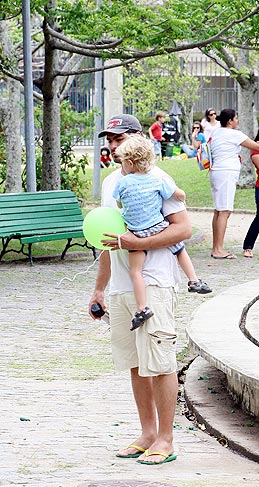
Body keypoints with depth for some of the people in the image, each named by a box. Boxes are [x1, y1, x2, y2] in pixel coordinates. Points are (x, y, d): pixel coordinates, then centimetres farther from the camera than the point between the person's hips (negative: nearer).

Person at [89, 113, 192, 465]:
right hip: (120, 289, 8)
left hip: (153, 285, -8)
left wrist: (137, 243, -21)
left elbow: (184, 228, -14)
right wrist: (99, 289, 24)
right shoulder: (110, 183, 17)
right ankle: (148, 433, 20)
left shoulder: (155, 179, -7)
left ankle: (165, 440, 1)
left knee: (159, 363, -6)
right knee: (136, 364, 11)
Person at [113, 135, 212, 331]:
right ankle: (194, 280, 27)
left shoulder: (123, 183, -8)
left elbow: (120, 205, 7)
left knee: (135, 271, -2)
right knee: (180, 249, 28)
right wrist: (181, 198, 26)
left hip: (137, 233, -3)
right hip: (160, 227, 3)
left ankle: (142, 308, -13)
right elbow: (180, 194, 4)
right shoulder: (158, 180, -3)